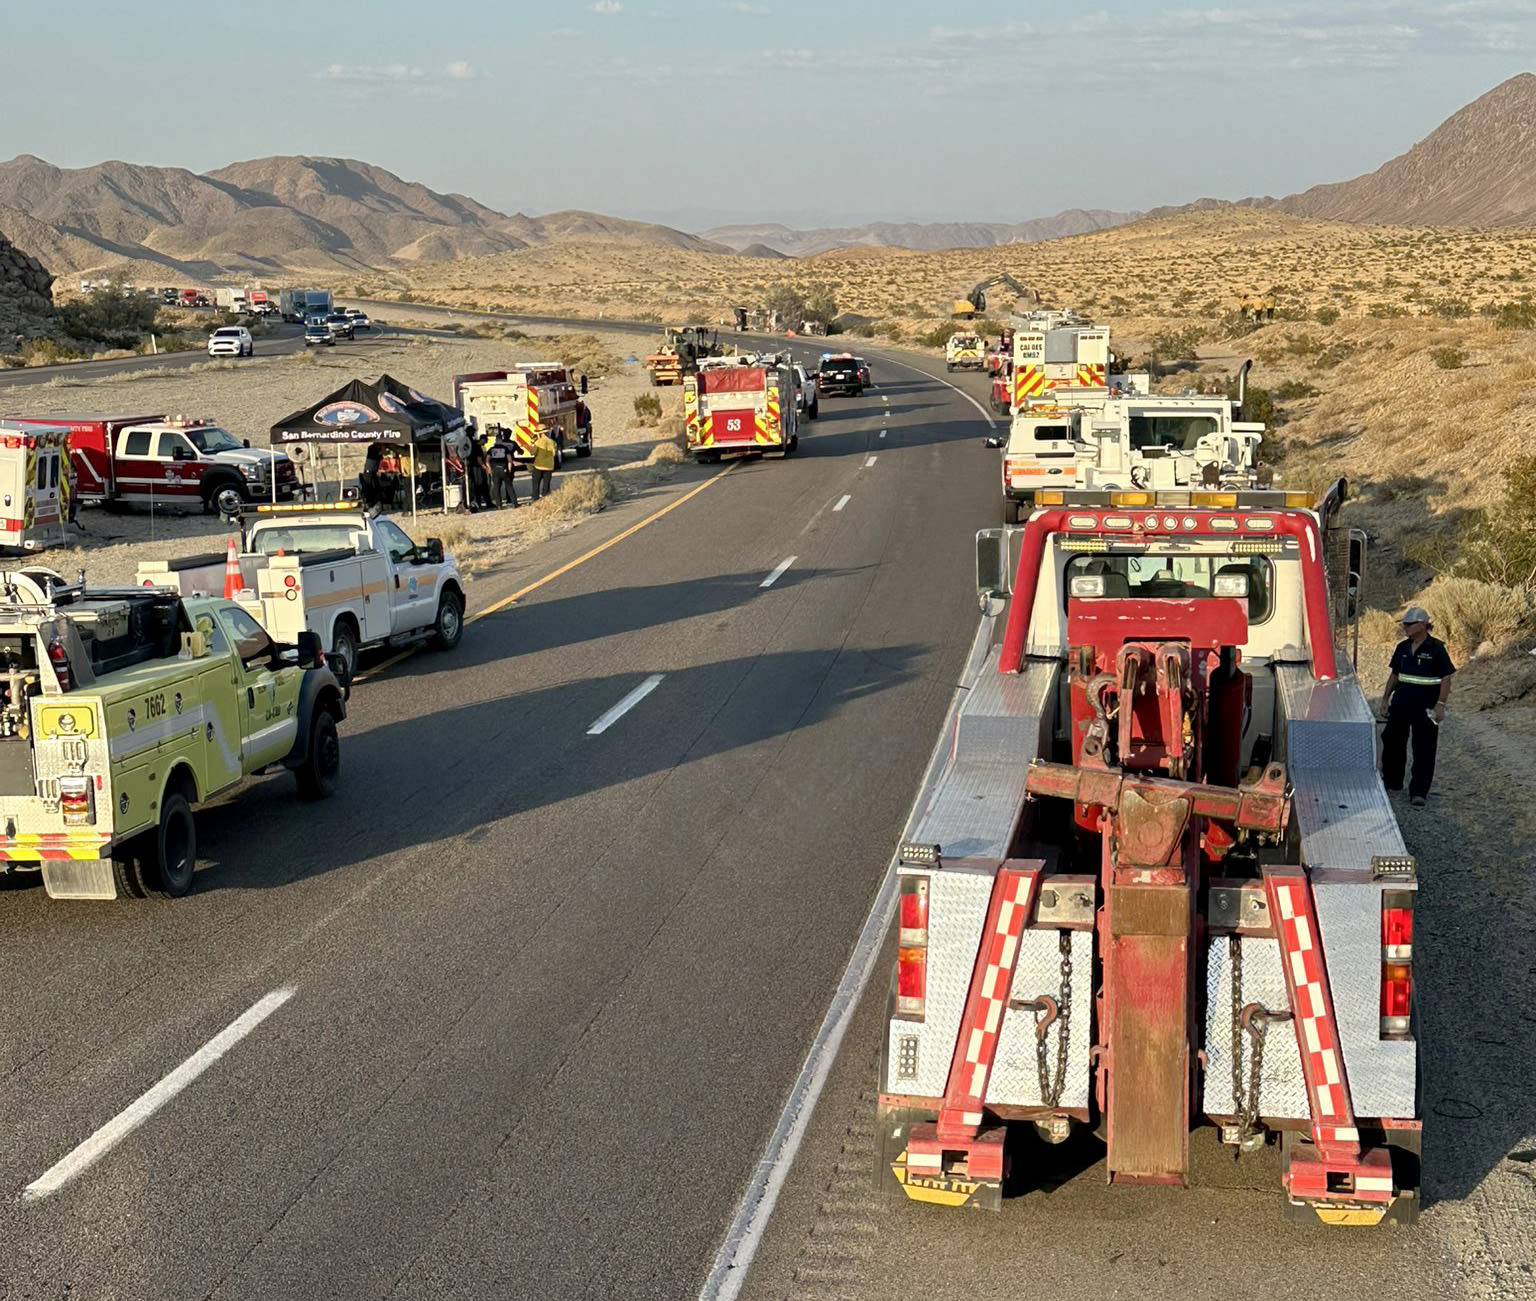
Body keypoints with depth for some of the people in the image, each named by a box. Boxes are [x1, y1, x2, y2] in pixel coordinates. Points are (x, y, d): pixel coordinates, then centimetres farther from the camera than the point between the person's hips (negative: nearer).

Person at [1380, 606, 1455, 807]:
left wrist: (1440, 705, -17)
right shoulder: (1402, 648, 7)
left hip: (1425, 705, -6)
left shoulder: (1436, 648, -10)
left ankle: (1418, 792, 1)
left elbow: (1446, 679, -10)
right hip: (1401, 702, 6)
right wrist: (1386, 698, 14)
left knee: (1423, 748, -2)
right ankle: (1392, 781, 31)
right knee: (1392, 740, 13)